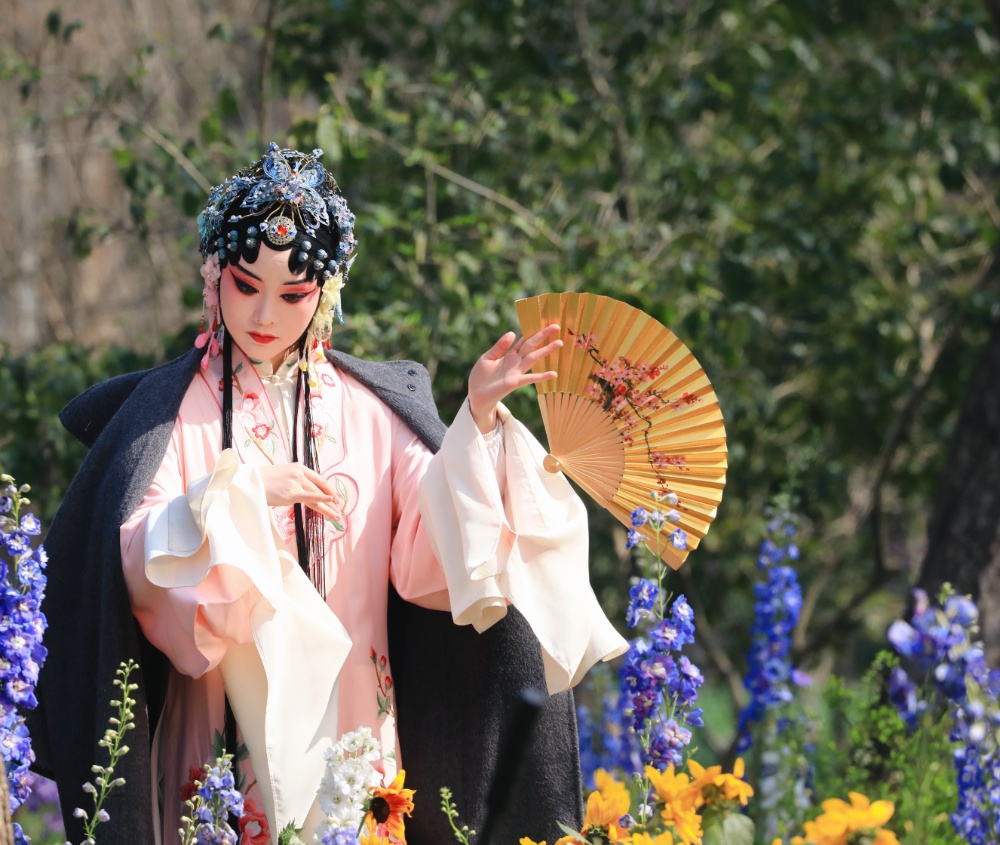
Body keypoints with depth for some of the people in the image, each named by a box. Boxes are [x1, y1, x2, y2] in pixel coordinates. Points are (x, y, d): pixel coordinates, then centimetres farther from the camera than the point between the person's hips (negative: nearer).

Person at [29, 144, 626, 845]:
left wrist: (479, 420, -10)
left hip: (349, 728, 2)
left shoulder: (371, 408, 8)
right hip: (220, 734, -2)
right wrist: (238, 491, -19)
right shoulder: (167, 411, 3)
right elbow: (135, 559, -9)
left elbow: (430, 551, -3)